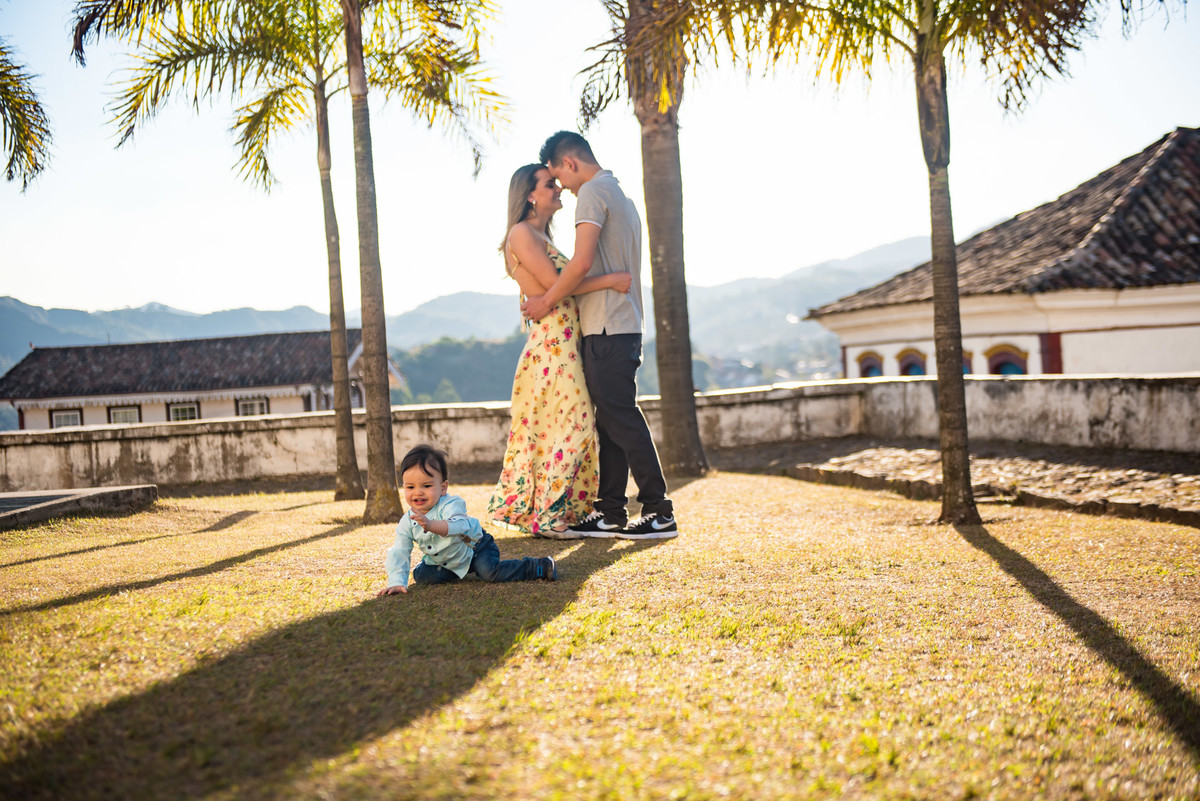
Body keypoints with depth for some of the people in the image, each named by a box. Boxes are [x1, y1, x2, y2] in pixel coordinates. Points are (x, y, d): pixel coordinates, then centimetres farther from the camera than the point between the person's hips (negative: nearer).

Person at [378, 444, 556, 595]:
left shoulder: (450, 505, -32)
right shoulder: (407, 522, -15)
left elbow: (458, 525, -54)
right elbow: (399, 552, -12)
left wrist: (430, 525, -71)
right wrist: (396, 582, -23)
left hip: (476, 548, -6)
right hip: (445, 562, 7)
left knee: (490, 572, -28)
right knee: (421, 576, -6)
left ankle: (540, 567, -12)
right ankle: (458, 571, 22)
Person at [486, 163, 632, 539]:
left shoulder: (541, 237, 21)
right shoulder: (522, 233, -8)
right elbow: (555, 284, -16)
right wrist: (609, 280, -15)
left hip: (565, 342, 10)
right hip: (551, 340, -9)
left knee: (555, 425, 10)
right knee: (569, 424, -10)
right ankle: (545, 517, -5)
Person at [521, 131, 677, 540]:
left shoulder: (593, 192, -9)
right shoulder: (620, 194, 23)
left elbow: (582, 262, -20)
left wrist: (546, 301, -9)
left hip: (607, 329, -10)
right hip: (623, 324, 10)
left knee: (622, 419, -8)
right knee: (610, 420, 10)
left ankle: (659, 512, -6)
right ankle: (611, 513, 12)